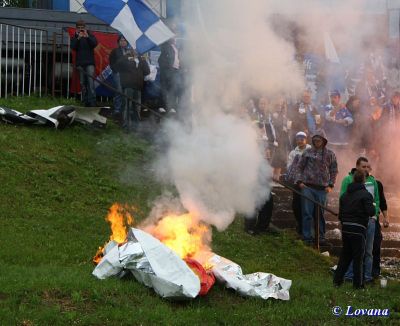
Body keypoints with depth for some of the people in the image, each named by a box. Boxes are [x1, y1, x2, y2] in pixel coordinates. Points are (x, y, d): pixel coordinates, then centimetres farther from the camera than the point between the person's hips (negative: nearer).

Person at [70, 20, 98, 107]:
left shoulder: (90, 35, 7)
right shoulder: (75, 37, 11)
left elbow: (95, 43, -9)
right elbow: (73, 46, -5)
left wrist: (87, 36, -22)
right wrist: (78, 38, -18)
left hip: (89, 63, -3)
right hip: (80, 63, 3)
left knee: (90, 82, -15)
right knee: (83, 83, 3)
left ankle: (92, 102, -21)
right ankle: (85, 102, 8)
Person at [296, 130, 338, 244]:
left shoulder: (330, 154, 7)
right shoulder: (307, 152, 7)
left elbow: (334, 171, 9)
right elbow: (300, 167, 10)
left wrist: (330, 185, 0)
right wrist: (300, 181, -2)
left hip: (322, 188, 0)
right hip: (307, 187, 0)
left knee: (320, 213, 4)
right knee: (307, 213, -3)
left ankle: (321, 235, 14)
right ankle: (307, 237, 1)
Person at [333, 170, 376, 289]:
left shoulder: (344, 195, 11)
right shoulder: (365, 194, -9)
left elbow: (340, 214, 13)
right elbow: (370, 211, -18)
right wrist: (373, 207, 4)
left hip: (345, 228, 6)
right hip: (358, 229, -6)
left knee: (345, 255, 16)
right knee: (358, 257, 2)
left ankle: (337, 279, 15)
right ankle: (358, 283, 4)